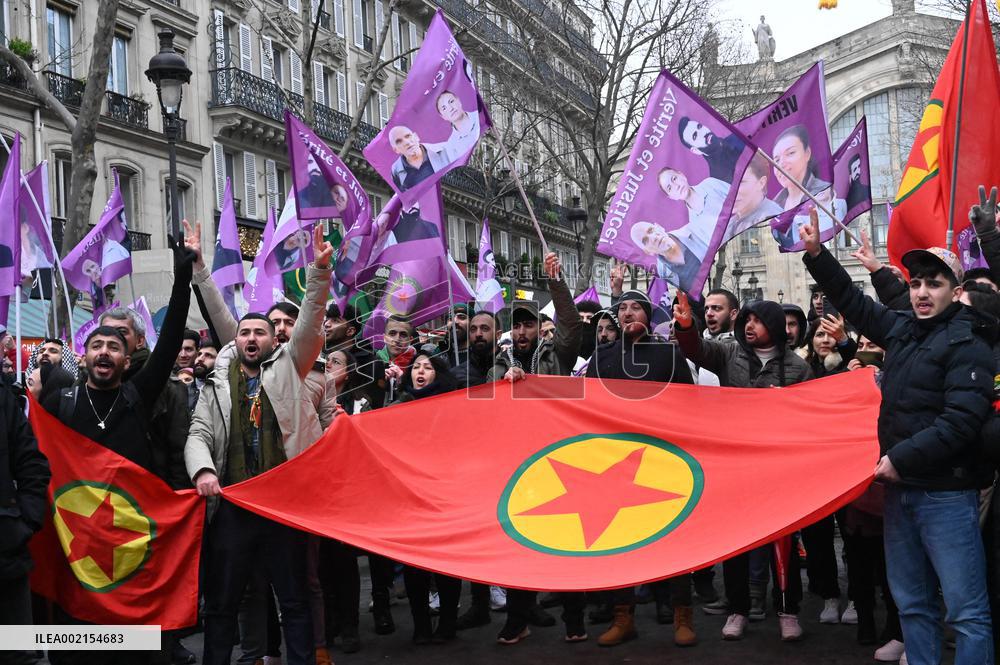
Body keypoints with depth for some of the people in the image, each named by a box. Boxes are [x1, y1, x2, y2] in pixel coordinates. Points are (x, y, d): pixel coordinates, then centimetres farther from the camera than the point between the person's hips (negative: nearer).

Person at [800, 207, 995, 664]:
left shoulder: (967, 345, -9)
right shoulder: (902, 330, 12)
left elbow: (961, 420, -19)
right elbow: (853, 301, 26)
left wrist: (901, 458, -17)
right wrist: (816, 254, 22)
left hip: (946, 494, -7)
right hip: (900, 488, 8)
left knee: (966, 610, -6)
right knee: (912, 603, 14)